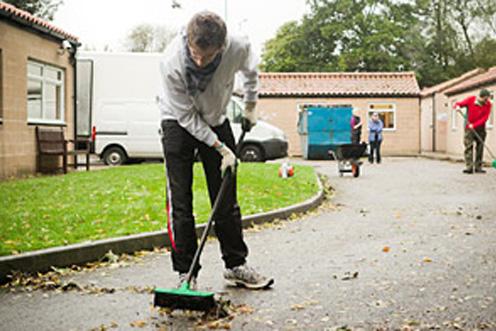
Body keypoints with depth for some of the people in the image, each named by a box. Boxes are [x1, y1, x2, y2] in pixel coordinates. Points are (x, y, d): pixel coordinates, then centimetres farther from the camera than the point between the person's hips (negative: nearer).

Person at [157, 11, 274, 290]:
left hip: (216, 120, 3)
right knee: (180, 201, -8)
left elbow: (250, 71, 0)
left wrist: (251, 106, 6)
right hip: (179, 122, -3)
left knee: (227, 198, 5)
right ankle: (186, 272, 1)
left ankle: (236, 265, 16)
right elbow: (187, 117, -23)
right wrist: (221, 149, -23)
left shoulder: (239, 48, -27)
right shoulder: (172, 64, -34)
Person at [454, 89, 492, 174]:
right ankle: (469, 167, -14)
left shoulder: (488, 104, -5)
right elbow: (458, 104, -2)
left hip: (480, 128, 3)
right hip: (469, 128, -3)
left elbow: (485, 118, -12)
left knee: (480, 147, 5)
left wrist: (474, 125, -23)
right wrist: (458, 107, -27)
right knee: (468, 146, -10)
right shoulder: (470, 100, -10)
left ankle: (478, 167, 12)